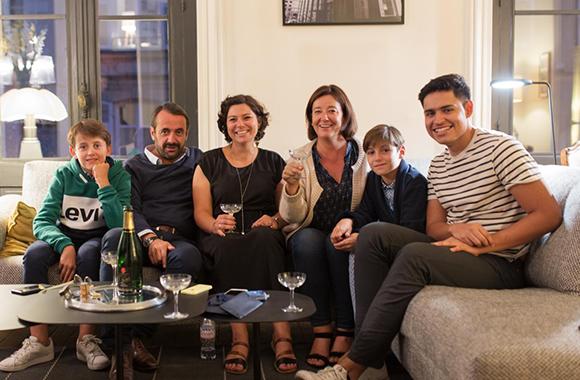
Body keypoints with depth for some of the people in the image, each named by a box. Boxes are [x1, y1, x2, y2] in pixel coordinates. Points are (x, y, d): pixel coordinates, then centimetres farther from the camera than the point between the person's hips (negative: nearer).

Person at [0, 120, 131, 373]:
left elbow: (119, 225, -20)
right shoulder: (64, 175, -3)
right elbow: (42, 221, -10)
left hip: (97, 238, -2)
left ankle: (86, 339, -29)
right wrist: (64, 245, -29)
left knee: (87, 253, -36)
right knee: (34, 254, -28)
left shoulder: (119, 176, -8)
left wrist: (103, 184, -25)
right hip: (64, 236, 2)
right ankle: (39, 342, -24)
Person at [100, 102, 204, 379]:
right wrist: (150, 238, -16)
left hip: (181, 239, 0)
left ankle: (137, 335, -29)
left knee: (189, 256, -36)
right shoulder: (135, 166, 20)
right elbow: (130, 210, 4)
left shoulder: (198, 161, 23)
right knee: (114, 236, -34)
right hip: (142, 235, 0)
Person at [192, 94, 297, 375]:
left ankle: (282, 334, -41)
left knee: (264, 238, -36)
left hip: (265, 238, 1)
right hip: (222, 240, 0)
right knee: (227, 245, -37)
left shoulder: (274, 162, 16)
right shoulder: (209, 163, 14)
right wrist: (215, 224, -17)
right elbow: (201, 213, 7)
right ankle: (239, 336, -40)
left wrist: (275, 220, -10)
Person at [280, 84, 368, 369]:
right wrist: (291, 185, -24)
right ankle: (321, 331, -22)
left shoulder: (362, 155, -3)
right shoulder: (301, 157, -2)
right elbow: (292, 218, -6)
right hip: (309, 235, 1)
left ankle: (345, 332, -18)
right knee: (308, 240, -31)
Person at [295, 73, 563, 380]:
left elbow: (549, 214, -15)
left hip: (500, 265, -7)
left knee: (414, 255, -31)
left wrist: (481, 246, -20)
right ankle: (370, 346, -16)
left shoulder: (499, 148, -9)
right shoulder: (438, 165, 13)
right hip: (455, 249, 7)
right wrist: (456, 230, -15)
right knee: (372, 235, -9)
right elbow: (433, 227, 10)